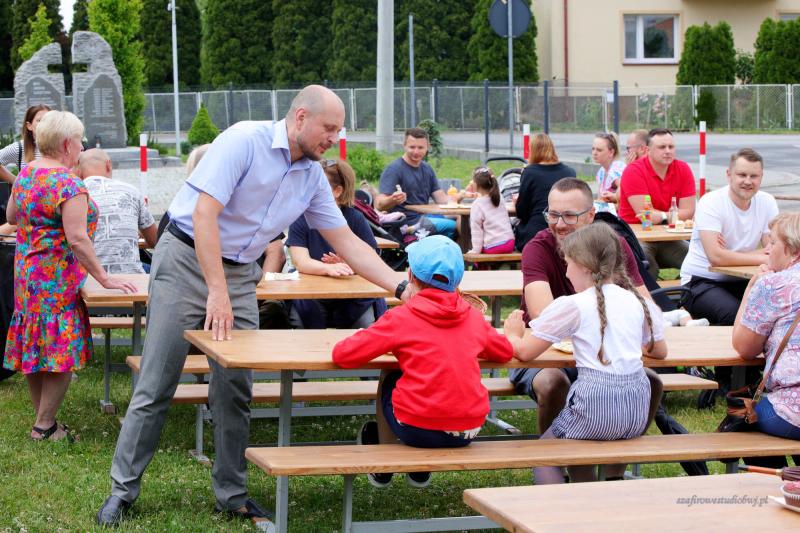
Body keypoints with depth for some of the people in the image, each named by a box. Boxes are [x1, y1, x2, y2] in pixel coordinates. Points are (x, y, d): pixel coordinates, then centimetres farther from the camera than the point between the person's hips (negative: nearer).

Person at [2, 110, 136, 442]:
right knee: (61, 352, -2)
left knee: (35, 349, 14)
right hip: (57, 279, -9)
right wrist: (104, 279, -20)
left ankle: (42, 418, 23)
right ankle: (45, 427, 1)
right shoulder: (69, 185, -19)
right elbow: (77, 239, -24)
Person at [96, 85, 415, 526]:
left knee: (236, 390, 3)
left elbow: (348, 244, 7)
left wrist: (401, 288, -3)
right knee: (155, 387, -4)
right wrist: (217, 292, -28)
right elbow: (204, 214, -25)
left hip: (239, 274, 6)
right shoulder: (245, 141, -18)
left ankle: (232, 494, 14)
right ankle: (122, 490, 6)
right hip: (186, 260, -6)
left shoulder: (313, 177, 4)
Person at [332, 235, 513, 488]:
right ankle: (421, 469, 43)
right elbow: (504, 351, 21)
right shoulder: (473, 317, 5)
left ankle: (384, 467, 36)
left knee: (389, 379, 25)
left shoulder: (401, 318, -7)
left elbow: (343, 356, -7)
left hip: (419, 429, -4)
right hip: (468, 433, 4)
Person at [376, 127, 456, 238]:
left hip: (424, 218, 8)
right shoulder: (394, 169, -9)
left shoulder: (427, 169, 17)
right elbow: (379, 205, -16)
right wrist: (393, 200, -39)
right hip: (408, 222, -8)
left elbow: (441, 198, 12)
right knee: (454, 225, -25)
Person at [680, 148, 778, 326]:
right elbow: (716, 257, -25)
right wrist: (762, 258, -20)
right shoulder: (710, 203, -15)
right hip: (700, 282, -5)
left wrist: (732, 256, -18)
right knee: (734, 313, -33)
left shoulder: (767, 202, 1)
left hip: (741, 281, 5)